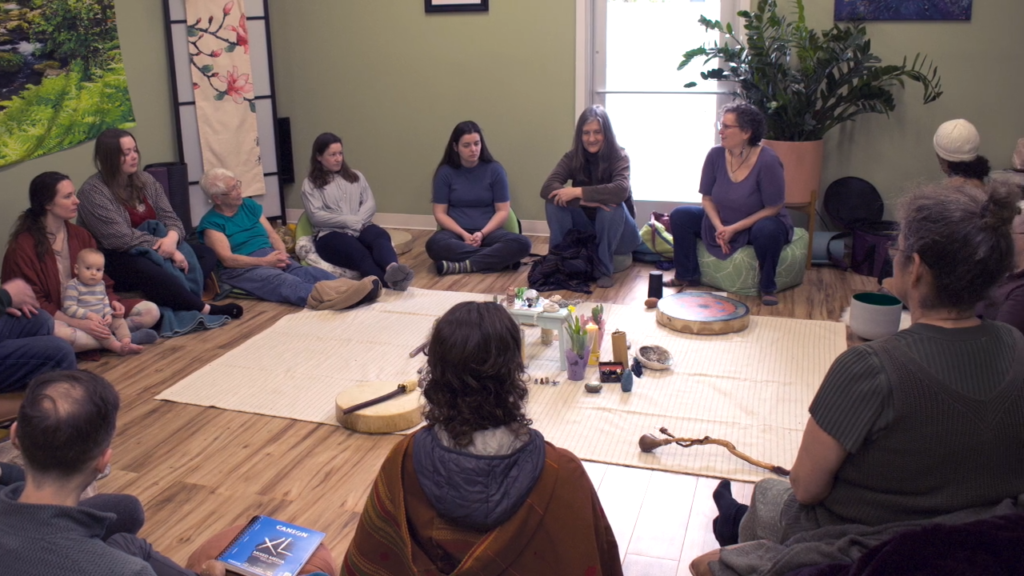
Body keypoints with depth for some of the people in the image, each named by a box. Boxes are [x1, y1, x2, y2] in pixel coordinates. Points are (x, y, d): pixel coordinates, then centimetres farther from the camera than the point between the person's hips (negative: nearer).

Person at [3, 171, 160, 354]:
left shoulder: (81, 235, 6)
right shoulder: (23, 246, -13)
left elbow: (99, 280, 12)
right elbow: (33, 302, -16)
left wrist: (112, 301, -12)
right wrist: (78, 324, -27)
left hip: (88, 310, 6)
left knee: (150, 311, -9)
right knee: (57, 333, -43)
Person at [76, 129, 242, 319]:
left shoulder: (146, 180, 9)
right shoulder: (93, 192, -13)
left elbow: (170, 218, 4)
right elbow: (122, 239, -21)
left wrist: (171, 238, -21)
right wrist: (165, 248, -23)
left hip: (154, 248, 8)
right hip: (118, 257, -8)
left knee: (206, 254, -10)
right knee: (154, 274, -40)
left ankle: (178, 299, -33)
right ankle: (204, 309, -26)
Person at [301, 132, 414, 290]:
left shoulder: (356, 176, 24)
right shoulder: (310, 184, 12)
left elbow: (370, 204, 11)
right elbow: (316, 216, -2)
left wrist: (357, 221, -10)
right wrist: (350, 221, -13)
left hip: (361, 228, 4)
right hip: (331, 234, -3)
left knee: (381, 236, -35)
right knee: (360, 254, -37)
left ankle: (393, 269, -68)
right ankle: (391, 284, -66)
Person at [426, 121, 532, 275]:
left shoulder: (494, 170, 2)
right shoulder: (445, 172, 2)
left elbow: (503, 211, 1)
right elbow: (440, 213, 0)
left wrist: (482, 233, -16)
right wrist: (463, 234, -16)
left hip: (488, 232, 1)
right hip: (457, 232, 0)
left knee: (522, 244, -29)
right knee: (434, 244, -36)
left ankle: (463, 266, -31)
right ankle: (497, 259, -27)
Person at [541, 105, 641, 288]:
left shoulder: (619, 157, -16)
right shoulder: (572, 157, -8)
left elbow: (621, 190, -37)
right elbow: (547, 188, -24)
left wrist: (578, 192, -36)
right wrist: (585, 200, -37)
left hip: (616, 232, -2)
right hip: (585, 229, 2)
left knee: (613, 205, -34)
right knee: (554, 201, -20)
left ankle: (604, 269, -19)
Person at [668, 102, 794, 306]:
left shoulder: (767, 161, -26)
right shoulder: (716, 155, -13)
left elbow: (773, 208, -20)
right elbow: (707, 198, -3)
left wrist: (734, 228, -25)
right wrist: (719, 226, -20)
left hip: (760, 223, -5)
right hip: (723, 224, 5)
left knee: (767, 231, -39)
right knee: (680, 216, -9)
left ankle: (767, 288, -16)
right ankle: (688, 276, 3)